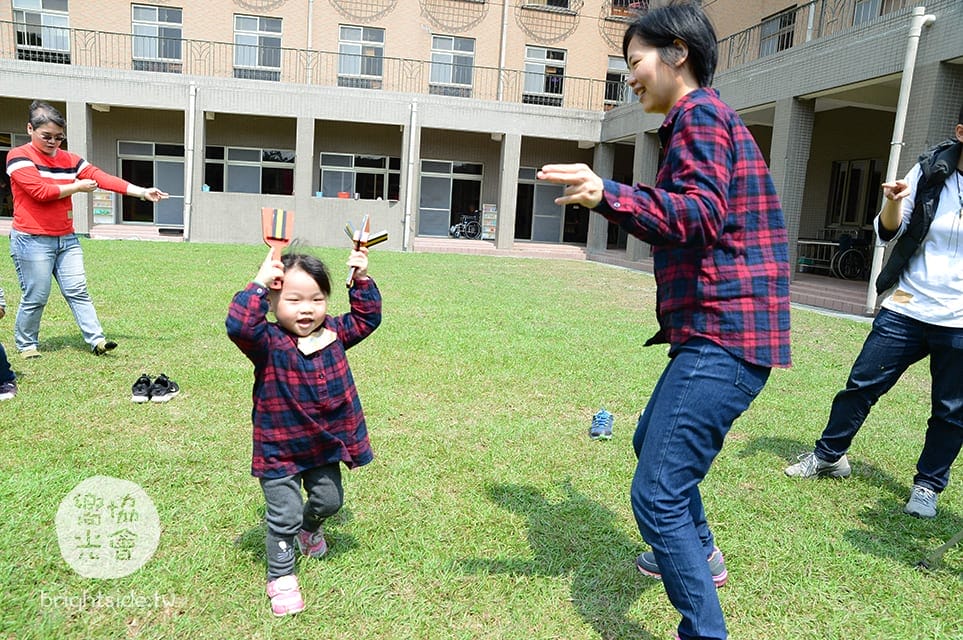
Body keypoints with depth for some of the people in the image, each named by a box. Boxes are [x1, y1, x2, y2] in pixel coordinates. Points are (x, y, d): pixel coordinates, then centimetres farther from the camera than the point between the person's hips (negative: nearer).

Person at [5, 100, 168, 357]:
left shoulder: (69, 159, 11)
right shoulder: (19, 157, -6)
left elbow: (103, 178, 0)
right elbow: (41, 190, -19)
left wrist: (141, 192, -10)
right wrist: (78, 187, -7)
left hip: (67, 238, 5)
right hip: (32, 240, -5)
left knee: (78, 291, 2)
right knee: (35, 298, 2)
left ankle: (96, 340, 0)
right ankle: (26, 344, 19)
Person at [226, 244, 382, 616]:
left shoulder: (333, 334, -4)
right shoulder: (268, 343, -20)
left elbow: (367, 318, 5)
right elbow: (239, 326, -39)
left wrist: (362, 280, -6)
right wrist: (259, 284, -38)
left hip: (324, 444, 5)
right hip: (279, 449, -5)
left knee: (329, 500, 23)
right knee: (285, 515, 2)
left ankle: (310, 528, 58)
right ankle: (280, 577, 26)